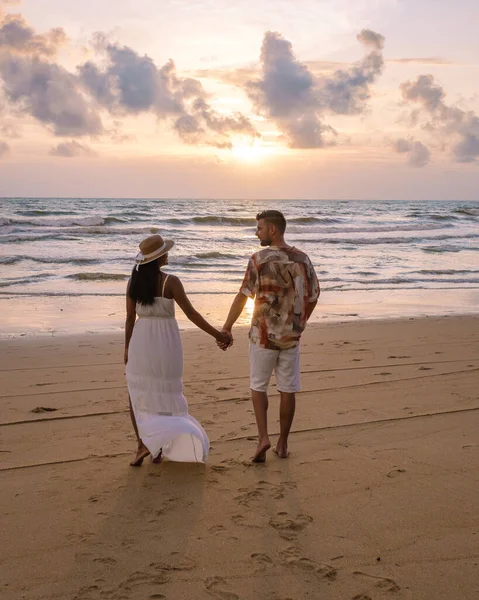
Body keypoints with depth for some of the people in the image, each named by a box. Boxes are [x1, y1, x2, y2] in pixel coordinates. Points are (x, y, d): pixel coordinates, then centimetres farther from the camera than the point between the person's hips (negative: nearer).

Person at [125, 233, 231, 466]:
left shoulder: (134, 281, -2)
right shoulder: (170, 281, -13)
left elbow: (130, 317, 1)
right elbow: (191, 313, -13)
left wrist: (127, 348, 11)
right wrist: (217, 334, -6)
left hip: (141, 340, 2)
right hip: (165, 342, -2)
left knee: (138, 394, 14)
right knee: (164, 394, 12)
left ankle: (143, 445, 11)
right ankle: (156, 447, 9)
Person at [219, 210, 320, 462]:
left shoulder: (259, 259, -12)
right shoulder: (302, 259, 1)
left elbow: (242, 297, -11)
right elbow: (312, 296, 7)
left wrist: (226, 328, -3)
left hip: (263, 335, -3)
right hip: (291, 335, 3)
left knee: (258, 386, 12)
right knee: (287, 389, 10)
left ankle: (263, 437, -1)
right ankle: (282, 444, 17)